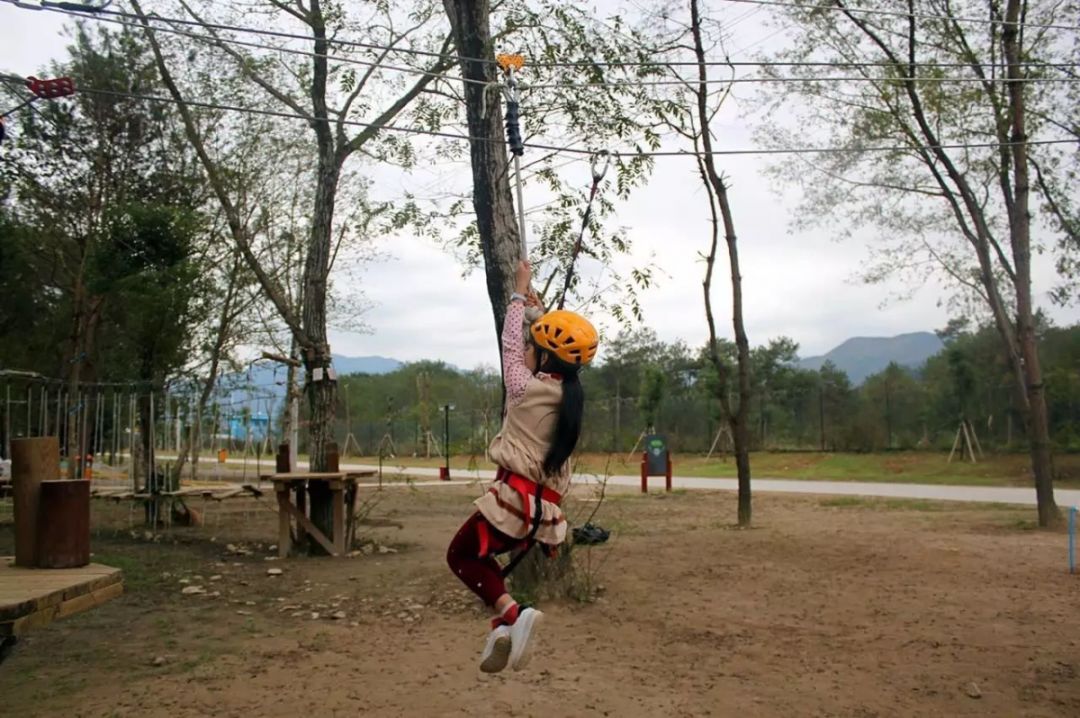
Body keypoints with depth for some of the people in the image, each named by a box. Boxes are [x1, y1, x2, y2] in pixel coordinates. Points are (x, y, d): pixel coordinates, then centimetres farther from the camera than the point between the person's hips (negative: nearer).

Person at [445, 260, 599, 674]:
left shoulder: (526, 388, -10)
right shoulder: (571, 396, 7)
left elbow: (510, 344, 6)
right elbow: (553, 345, 24)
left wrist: (519, 293, 18)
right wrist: (538, 308, 33)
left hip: (516, 497, -7)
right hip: (546, 507, 7)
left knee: (461, 555, 11)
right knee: (480, 553, 26)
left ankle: (511, 613, -12)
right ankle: (503, 624, 9)